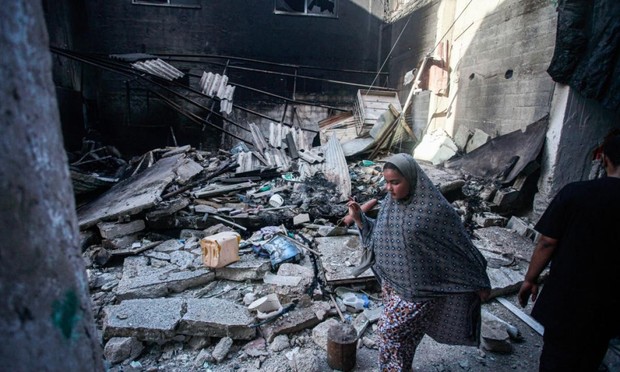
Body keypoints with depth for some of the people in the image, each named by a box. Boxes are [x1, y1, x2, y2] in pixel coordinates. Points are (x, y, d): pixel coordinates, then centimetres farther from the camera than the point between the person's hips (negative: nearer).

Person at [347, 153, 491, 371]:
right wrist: (359, 218, -9)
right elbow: (377, 234, 7)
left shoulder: (435, 208, -22)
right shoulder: (390, 202, -3)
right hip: (392, 282, 6)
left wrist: (478, 282, -3)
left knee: (391, 331, 2)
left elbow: (461, 245, -12)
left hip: (418, 287, -6)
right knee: (402, 332, 21)